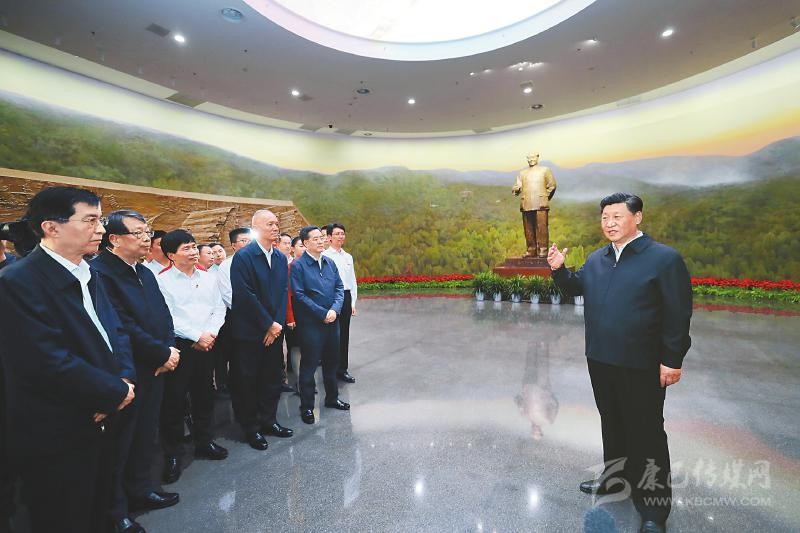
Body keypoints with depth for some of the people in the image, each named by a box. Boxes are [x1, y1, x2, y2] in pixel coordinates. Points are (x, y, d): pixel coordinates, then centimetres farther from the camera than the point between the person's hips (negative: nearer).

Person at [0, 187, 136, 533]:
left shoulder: (90, 275, 6)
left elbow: (116, 330, 7)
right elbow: (50, 362, -27)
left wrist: (126, 378, -10)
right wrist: (116, 392, -16)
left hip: (99, 422, 8)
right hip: (55, 438, -7)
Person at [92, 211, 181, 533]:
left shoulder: (145, 273, 12)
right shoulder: (100, 272, -16)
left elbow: (164, 316, 11)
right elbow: (123, 326, -22)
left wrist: (170, 350, -5)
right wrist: (163, 354, -15)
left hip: (154, 370, 8)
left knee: (145, 435, 19)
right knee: (119, 443, 9)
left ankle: (139, 489, 38)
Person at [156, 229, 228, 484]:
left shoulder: (208, 278, 8)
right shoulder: (162, 281, -6)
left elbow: (219, 309, 8)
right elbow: (166, 318, -12)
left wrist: (211, 333, -8)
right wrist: (197, 336, -14)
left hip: (206, 345, 5)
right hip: (177, 346, -4)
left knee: (205, 395, 14)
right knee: (174, 399, 3)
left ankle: (204, 441, 32)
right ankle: (172, 453, 19)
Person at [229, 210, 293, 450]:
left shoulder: (281, 258, 8)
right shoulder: (243, 256, -12)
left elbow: (284, 292, 6)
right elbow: (245, 295, -17)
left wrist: (278, 324, -4)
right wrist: (268, 324, -14)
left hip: (274, 330, 6)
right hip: (249, 331, -6)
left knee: (273, 377, 14)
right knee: (248, 381, 8)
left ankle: (268, 421, 32)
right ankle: (251, 428, 25)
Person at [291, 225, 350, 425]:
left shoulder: (330, 262, 9)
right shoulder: (298, 265, -9)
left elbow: (339, 287, 7)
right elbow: (299, 295, -14)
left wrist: (334, 309, -10)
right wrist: (323, 313, -15)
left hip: (331, 320, 6)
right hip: (310, 323, -6)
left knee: (332, 361, 17)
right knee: (309, 364, 5)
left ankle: (332, 398, 35)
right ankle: (306, 406, 21)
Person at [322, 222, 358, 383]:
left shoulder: (348, 257, 12)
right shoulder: (324, 256, -6)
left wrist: (353, 302, 11)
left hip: (346, 297, 5)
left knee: (344, 334, 11)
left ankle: (342, 369, 22)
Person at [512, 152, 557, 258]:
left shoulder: (545, 170, 15)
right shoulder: (522, 173, 22)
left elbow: (552, 185, 10)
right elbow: (517, 186, 11)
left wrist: (546, 198, 5)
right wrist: (516, 189, -12)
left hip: (540, 205, -3)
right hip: (526, 205, 3)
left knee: (541, 228, -8)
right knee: (528, 229, 1)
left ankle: (542, 250, -7)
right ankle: (531, 250, 7)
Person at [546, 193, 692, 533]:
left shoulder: (664, 258, -10)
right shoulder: (596, 259, 8)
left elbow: (678, 314, -12)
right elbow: (576, 288, 19)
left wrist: (672, 360, -14)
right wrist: (559, 269, 1)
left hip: (642, 366, -6)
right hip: (600, 360, 6)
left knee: (645, 434, 6)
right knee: (612, 424, 21)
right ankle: (616, 477, 40)